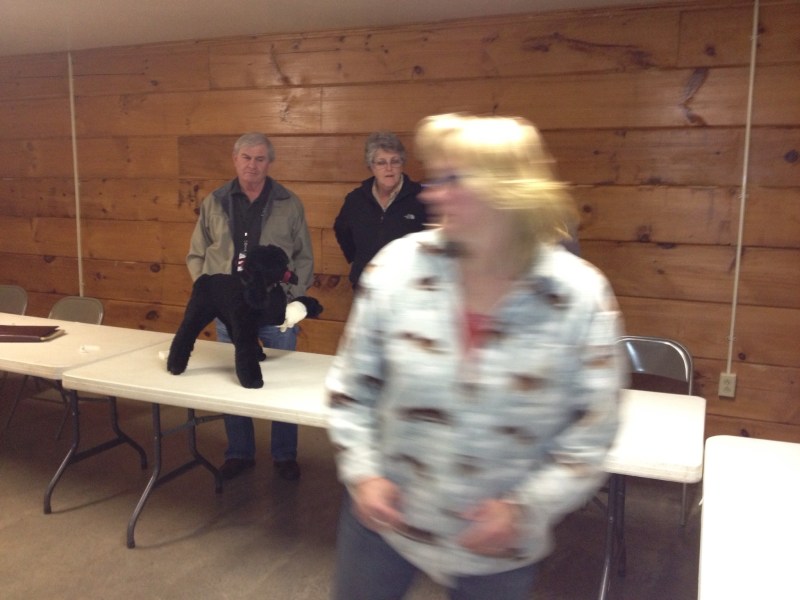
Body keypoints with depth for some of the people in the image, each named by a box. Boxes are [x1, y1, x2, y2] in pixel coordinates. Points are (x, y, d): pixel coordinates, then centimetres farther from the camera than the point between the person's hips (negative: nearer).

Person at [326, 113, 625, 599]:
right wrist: (362, 472, -11)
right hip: (384, 514, 2)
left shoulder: (581, 295, -15)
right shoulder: (397, 266, -13)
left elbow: (593, 428, -8)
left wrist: (527, 508, -16)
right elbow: (351, 385, -2)